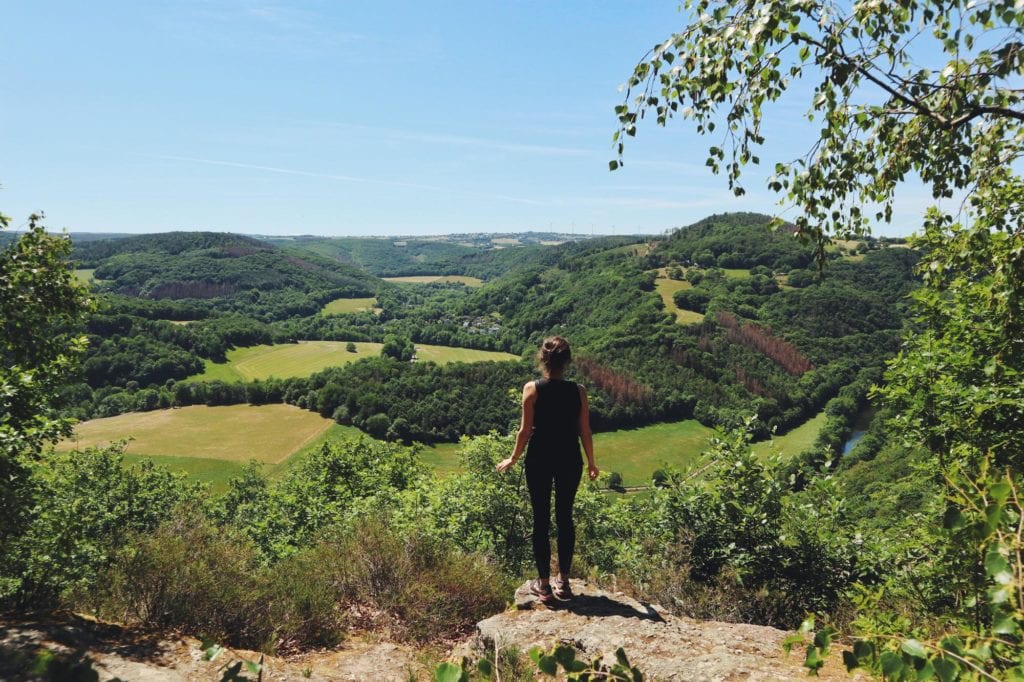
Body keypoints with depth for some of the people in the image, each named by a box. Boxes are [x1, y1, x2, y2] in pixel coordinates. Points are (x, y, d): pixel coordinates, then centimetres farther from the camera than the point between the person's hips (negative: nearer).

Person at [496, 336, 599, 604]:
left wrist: (513, 458, 6)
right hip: (569, 461, 2)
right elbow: (585, 432, 0)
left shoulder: (532, 389, -10)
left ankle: (544, 585, 15)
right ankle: (563, 582, 21)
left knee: (541, 520, 8)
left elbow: (525, 430, -8)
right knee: (565, 519, 13)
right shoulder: (577, 391, -4)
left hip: (539, 460, -2)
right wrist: (591, 462, 14)